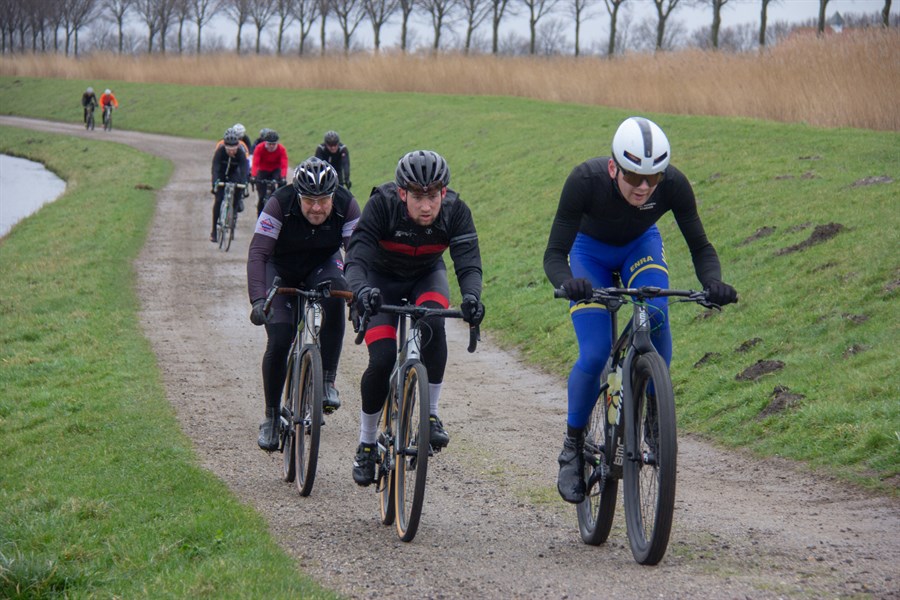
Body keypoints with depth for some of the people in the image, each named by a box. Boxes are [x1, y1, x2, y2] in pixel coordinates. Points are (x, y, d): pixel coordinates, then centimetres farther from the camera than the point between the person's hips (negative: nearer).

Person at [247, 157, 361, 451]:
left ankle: (327, 381, -24)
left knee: (335, 291, -34)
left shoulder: (346, 205, -25)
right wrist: (258, 299, -47)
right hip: (282, 269, -1)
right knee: (279, 340, -16)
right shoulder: (280, 204, -30)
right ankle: (271, 416, 3)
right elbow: (258, 253, -34)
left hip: (322, 264, 1)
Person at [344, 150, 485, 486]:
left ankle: (431, 415, -18)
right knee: (382, 361, -17)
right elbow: (356, 259, -38)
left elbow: (468, 263, -32)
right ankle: (366, 445, 4)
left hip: (427, 276, 1)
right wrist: (361, 291, -60)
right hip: (382, 280, -1)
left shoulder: (455, 211, -26)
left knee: (432, 323, -33)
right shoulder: (382, 205, -31)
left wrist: (471, 297, -54)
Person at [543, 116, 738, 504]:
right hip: (590, 250, -2)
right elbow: (554, 254, -34)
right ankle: (573, 447, 3)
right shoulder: (585, 180, -37)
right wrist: (567, 283, -56)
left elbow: (700, 247, -22)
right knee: (594, 354, -19)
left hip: (640, 246, 2)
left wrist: (713, 283, -43)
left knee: (656, 319, -28)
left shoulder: (673, 185, -31)